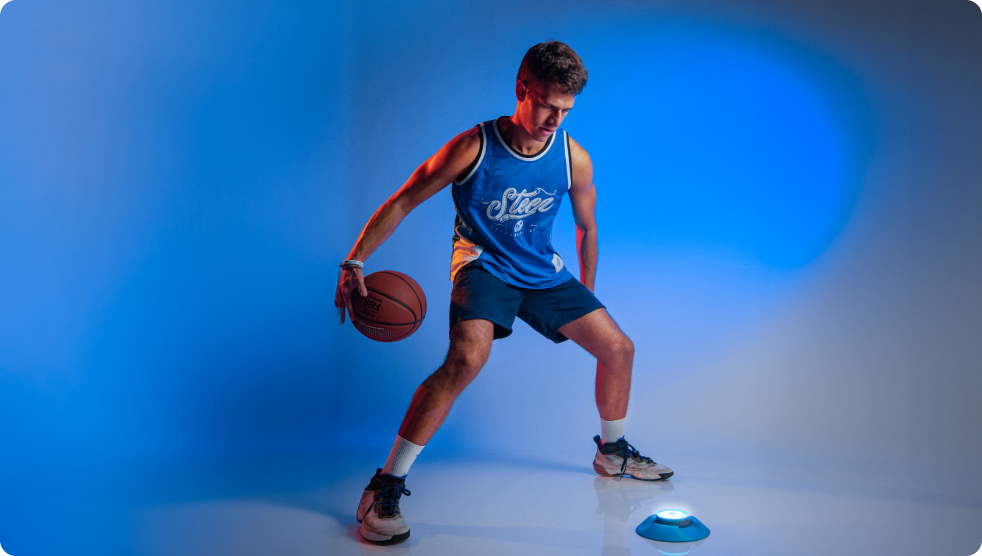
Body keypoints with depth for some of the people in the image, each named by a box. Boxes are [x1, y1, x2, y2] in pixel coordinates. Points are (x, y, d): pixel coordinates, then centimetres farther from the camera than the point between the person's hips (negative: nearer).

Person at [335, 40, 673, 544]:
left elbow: (587, 229, 7)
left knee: (618, 348, 4)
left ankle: (611, 452, 33)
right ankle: (384, 487, -21)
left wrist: (586, 298, 15)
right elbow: (401, 203, -15)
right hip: (483, 266, -5)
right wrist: (354, 263, -24)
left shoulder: (574, 159, -10)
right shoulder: (473, 147, -20)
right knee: (468, 356, -33)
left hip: (543, 272, 5)